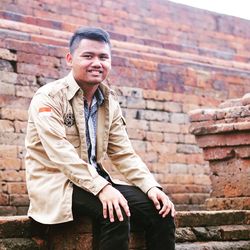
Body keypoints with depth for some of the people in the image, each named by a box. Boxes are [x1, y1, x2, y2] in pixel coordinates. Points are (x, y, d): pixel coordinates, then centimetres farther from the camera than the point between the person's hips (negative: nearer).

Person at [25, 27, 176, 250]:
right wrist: (102, 188, -33)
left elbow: (124, 154, 7)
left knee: (160, 210, -12)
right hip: (55, 184, -6)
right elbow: (61, 153, -22)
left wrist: (151, 186, -11)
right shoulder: (48, 97, -10)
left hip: (97, 182, 6)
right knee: (116, 213, -32)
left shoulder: (110, 102, 10)